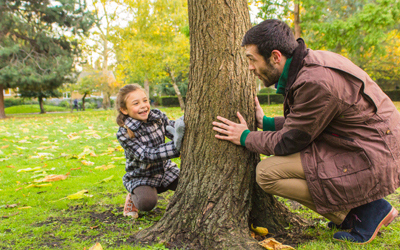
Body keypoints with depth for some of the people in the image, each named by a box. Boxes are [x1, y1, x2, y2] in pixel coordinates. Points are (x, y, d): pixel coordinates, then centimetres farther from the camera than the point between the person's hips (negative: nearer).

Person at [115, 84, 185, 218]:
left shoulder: (158, 116, -6)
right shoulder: (124, 134, -20)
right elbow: (147, 155, -27)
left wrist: (180, 126, -33)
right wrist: (176, 146, -38)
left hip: (165, 169, 4)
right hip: (140, 177, -4)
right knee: (147, 203, -31)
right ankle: (134, 197, 4)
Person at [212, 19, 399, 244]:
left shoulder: (316, 82, -25)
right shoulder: (310, 62, 5)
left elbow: (290, 141, -15)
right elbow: (302, 122, 15)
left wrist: (245, 137, -1)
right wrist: (265, 122, 16)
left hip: (371, 161, -10)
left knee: (267, 173, -14)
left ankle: (366, 210, -4)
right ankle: (353, 215, 15)